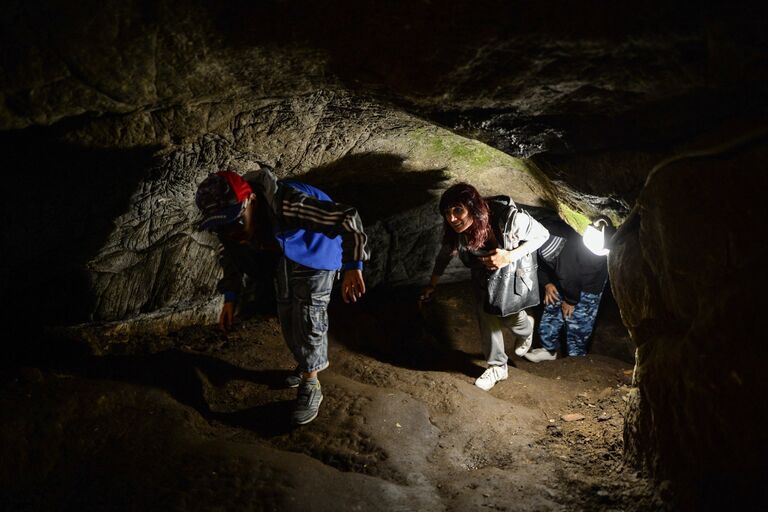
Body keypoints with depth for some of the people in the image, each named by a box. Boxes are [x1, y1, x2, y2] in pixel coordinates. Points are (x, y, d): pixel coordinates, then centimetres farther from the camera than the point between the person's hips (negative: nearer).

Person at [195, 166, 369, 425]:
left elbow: (346, 218, -47)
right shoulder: (231, 221, -21)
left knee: (308, 316, -9)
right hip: (288, 254, 7)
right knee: (286, 313, 13)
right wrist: (230, 297, -2)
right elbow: (229, 253, 2)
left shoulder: (286, 203, -45)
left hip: (317, 251, -7)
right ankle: (313, 361, 37)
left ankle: (311, 386, 7)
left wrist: (353, 267, -54)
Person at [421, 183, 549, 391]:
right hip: (484, 276, 3)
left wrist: (509, 256, -38)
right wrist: (432, 285, 7)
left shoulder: (509, 218, -42)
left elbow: (542, 235, -25)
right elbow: (444, 255, -6)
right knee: (487, 318, 9)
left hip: (514, 271, -3)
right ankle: (497, 367, 33)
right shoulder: (455, 230, -28)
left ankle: (525, 329, 51)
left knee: (510, 317, 11)